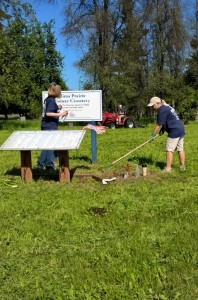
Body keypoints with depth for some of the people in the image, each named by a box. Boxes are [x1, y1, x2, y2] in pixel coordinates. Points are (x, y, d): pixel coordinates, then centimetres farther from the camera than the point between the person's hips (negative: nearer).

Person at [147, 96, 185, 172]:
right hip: (181, 130, 10)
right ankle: (182, 166, 23)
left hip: (174, 132, -10)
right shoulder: (167, 107, 16)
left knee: (169, 150, -3)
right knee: (180, 149, 15)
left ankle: (168, 168, 0)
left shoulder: (162, 110, -14)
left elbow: (158, 125, -12)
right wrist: (163, 129, 12)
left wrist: (153, 135, -4)